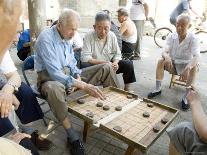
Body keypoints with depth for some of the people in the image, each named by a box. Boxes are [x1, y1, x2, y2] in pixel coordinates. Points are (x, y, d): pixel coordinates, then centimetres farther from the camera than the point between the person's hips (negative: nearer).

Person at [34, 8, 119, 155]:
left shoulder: (66, 38, 4)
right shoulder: (46, 38, -20)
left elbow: (72, 63, 11)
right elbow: (54, 73, -30)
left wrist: (78, 78, -11)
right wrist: (83, 86, -37)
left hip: (68, 74, 7)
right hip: (50, 79, -7)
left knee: (106, 68, -2)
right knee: (54, 88, -46)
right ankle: (72, 135, -28)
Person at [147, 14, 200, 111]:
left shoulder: (193, 39, -16)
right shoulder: (172, 37, -7)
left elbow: (196, 57, -29)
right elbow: (164, 52, -16)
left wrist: (187, 68, -49)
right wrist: (167, 58, -42)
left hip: (185, 65, -2)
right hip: (173, 64, 2)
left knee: (194, 67, -33)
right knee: (161, 61, -25)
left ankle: (185, 97, -27)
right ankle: (157, 89, -14)